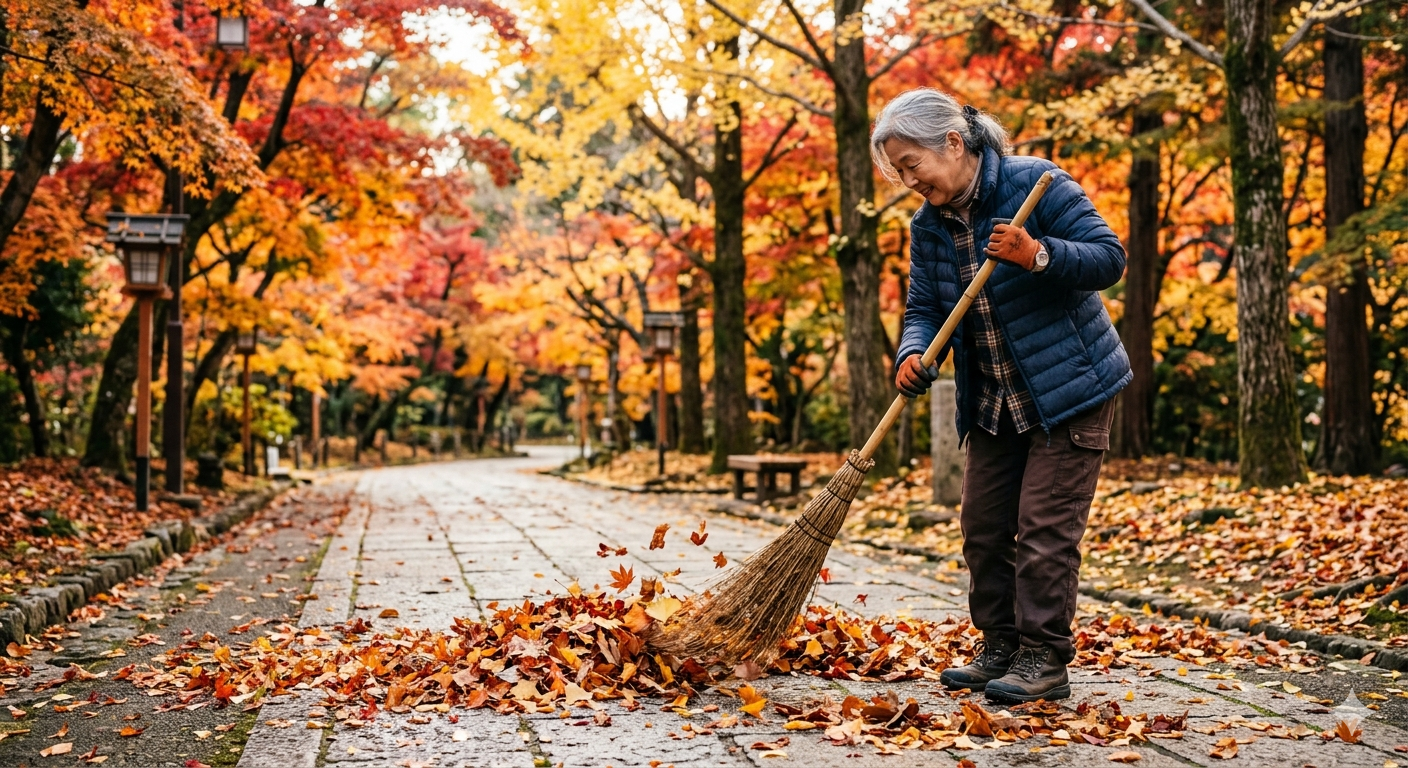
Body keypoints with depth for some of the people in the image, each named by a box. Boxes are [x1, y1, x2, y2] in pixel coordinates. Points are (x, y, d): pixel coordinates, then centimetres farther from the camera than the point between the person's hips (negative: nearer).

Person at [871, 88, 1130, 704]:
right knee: (983, 526, 10)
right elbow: (923, 308, 4)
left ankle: (1045, 661, 4)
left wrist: (1039, 256, -33)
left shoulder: (1034, 183, -16)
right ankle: (1000, 649, 23)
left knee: (1044, 528, -7)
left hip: (1070, 390, -7)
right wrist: (913, 353, -17)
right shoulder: (929, 225, 4)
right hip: (994, 404, 7)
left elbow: (1109, 257, -17)